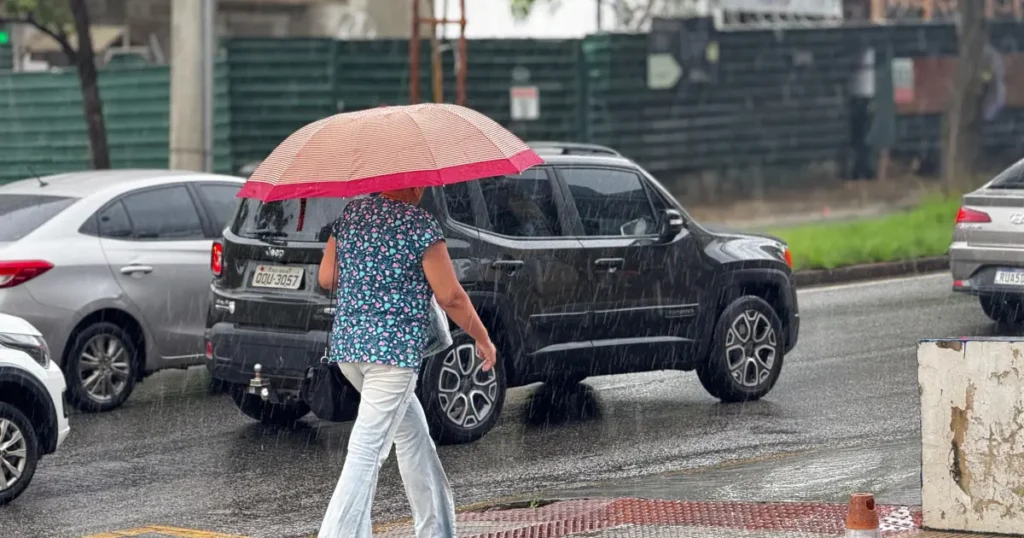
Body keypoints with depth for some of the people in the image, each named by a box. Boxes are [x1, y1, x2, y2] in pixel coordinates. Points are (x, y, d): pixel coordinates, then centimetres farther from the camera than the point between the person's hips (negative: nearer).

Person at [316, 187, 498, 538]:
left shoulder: (351, 214, 8)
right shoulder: (419, 224, -10)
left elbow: (326, 278, 11)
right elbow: (450, 296, -10)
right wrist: (482, 339, 3)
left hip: (346, 344, 8)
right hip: (394, 349, -8)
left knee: (412, 433, 22)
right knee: (366, 454, -10)